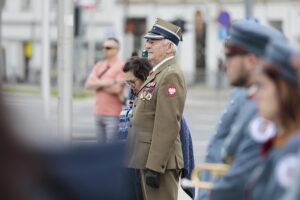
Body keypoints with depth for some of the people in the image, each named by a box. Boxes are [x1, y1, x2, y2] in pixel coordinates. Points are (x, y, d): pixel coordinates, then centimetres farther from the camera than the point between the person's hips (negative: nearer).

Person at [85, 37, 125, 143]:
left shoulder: (121, 66, -7)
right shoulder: (99, 66, 15)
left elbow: (116, 89, -16)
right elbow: (88, 84, 5)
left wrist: (97, 83, -3)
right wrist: (103, 83, -12)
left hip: (113, 114, -7)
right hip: (99, 113, 7)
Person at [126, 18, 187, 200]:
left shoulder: (171, 75, -14)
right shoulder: (158, 73, 18)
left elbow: (168, 125, -21)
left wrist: (154, 166, -23)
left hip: (160, 161, -10)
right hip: (148, 159, 10)